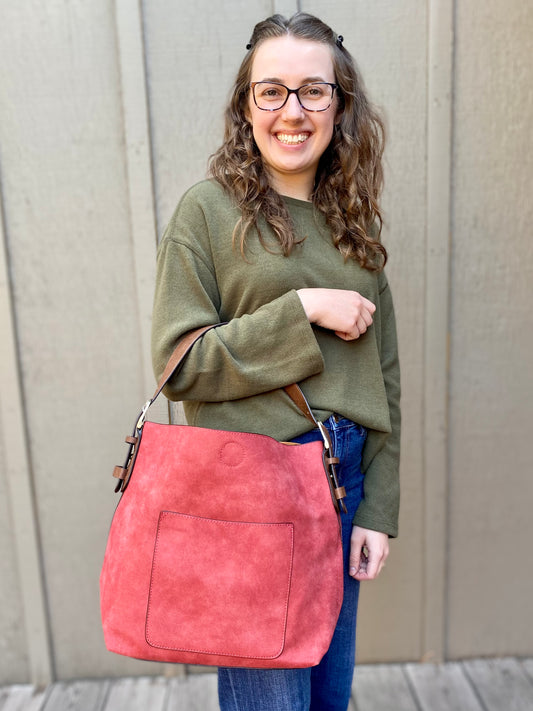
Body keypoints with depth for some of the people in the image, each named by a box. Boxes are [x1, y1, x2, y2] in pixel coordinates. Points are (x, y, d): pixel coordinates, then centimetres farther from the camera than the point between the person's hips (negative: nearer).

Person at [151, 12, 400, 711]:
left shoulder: (353, 218, 8)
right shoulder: (209, 208, -6)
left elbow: (383, 371, 8)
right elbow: (180, 364, -11)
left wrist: (379, 507, 4)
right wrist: (302, 311, -18)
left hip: (344, 477, 5)